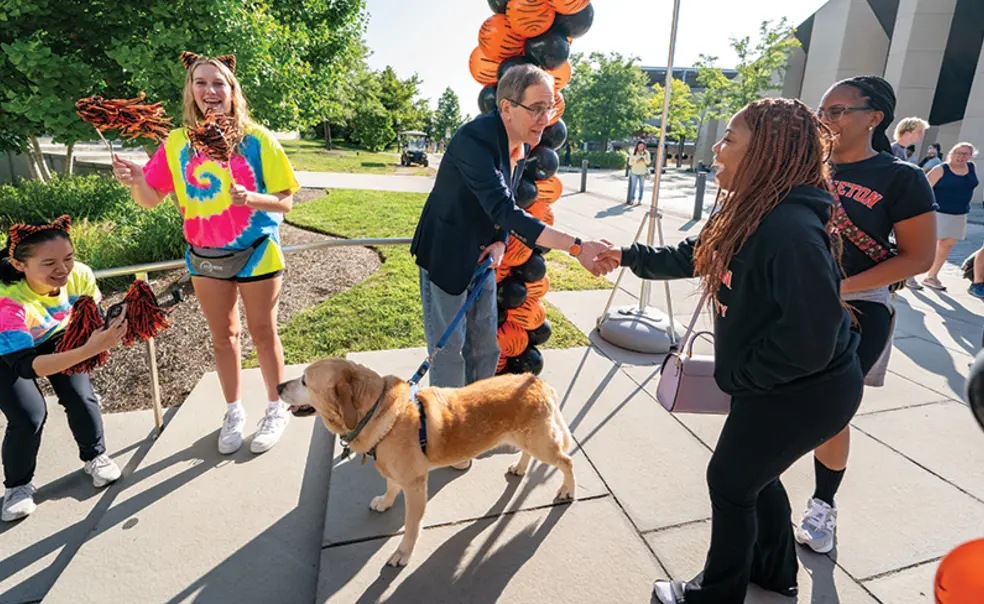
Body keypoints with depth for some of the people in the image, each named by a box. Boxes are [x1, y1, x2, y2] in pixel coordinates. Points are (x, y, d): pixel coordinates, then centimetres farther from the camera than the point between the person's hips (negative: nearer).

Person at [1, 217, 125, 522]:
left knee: (81, 397, -10)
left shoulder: (80, 275, -30)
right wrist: (88, 350, -61)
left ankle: (95, 456, 18)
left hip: (53, 337, 3)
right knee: (29, 416, -15)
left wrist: (109, 332, -40)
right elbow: (25, 366, -45)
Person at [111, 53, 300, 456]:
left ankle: (276, 409, 26)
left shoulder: (256, 139, -10)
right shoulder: (178, 143, -1)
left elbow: (285, 201, -10)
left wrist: (251, 198, -29)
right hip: (205, 254, 3)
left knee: (263, 333, 7)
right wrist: (136, 181, -21)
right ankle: (233, 412, 32)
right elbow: (151, 200, 1)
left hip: (254, 251, -3)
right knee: (222, 336, 14)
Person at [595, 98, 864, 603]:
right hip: (773, 383, 9)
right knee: (754, 473, 25)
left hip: (806, 391, -9)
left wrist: (737, 375, -19)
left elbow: (811, 339, -32)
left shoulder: (790, 229, -30)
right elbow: (693, 256, 17)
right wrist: (629, 256, 17)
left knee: (730, 483, 8)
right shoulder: (745, 212, 1)